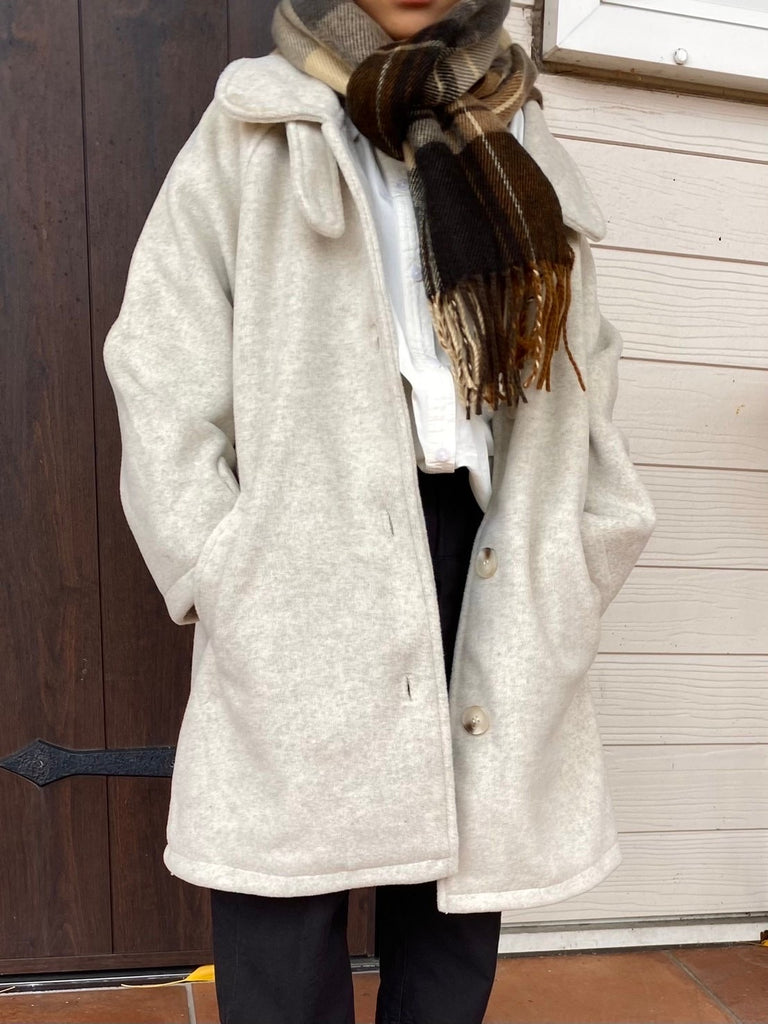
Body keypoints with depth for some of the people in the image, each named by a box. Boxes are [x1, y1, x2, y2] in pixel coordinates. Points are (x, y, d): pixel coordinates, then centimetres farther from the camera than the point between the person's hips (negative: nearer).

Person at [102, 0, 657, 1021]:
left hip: (494, 581, 4)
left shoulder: (529, 159, 20)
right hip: (301, 583, -3)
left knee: (461, 892, 11)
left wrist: (567, 572, 5)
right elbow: (162, 373, 1)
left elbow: (584, 381, 16)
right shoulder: (253, 139, 9)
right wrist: (223, 580, -9)